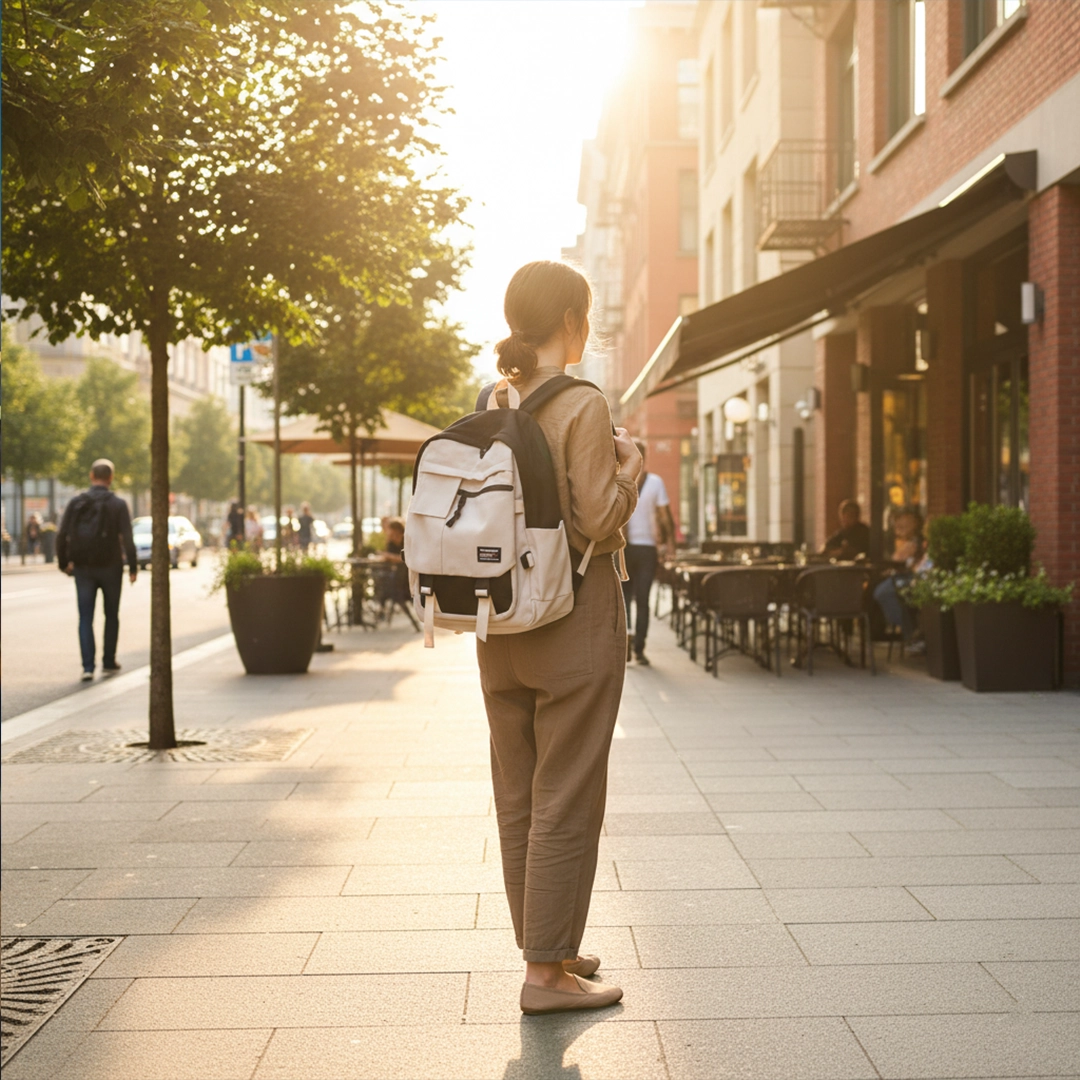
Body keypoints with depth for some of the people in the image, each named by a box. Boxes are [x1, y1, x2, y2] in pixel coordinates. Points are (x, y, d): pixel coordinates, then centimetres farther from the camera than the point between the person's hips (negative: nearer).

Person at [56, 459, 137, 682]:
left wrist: (64, 563, 9)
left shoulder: (76, 503, -1)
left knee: (85, 618, 4)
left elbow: (61, 535, -2)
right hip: (110, 567, -1)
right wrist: (133, 566, -5)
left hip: (83, 569, 1)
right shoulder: (118, 504, -7)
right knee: (111, 616, 15)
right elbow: (127, 538, -12)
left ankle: (87, 667, -6)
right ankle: (108, 663, 20)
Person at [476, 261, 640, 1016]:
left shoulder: (492, 406, 7)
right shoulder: (583, 406, -13)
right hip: (575, 612, -7)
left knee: (520, 791, 13)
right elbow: (600, 521, -17)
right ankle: (547, 972, 5)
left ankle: (548, 945, 26)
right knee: (566, 797, 0)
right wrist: (631, 465, 0)